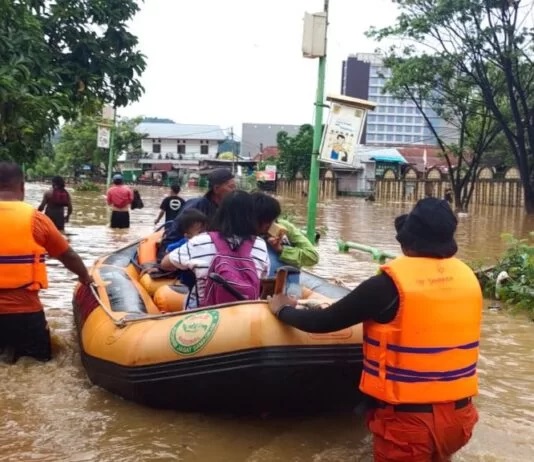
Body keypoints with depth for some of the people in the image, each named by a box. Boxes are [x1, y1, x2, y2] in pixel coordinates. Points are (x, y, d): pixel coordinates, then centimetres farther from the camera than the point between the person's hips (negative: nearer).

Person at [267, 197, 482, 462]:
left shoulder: (390, 283, -17)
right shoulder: (468, 277, -1)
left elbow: (324, 322, -10)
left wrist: (282, 310, 9)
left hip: (408, 419, -4)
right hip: (459, 415, 5)